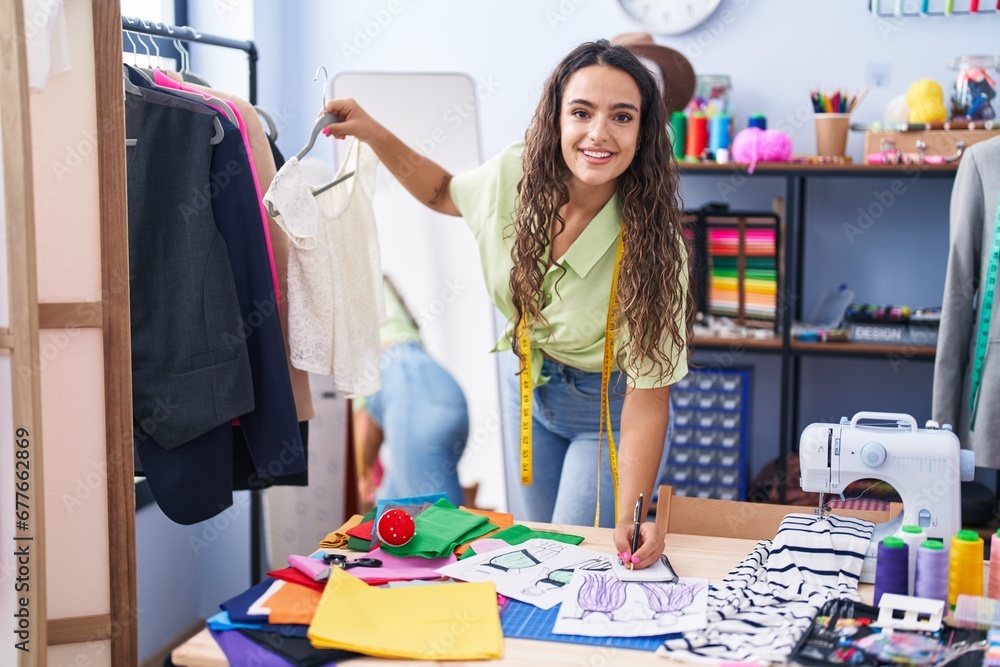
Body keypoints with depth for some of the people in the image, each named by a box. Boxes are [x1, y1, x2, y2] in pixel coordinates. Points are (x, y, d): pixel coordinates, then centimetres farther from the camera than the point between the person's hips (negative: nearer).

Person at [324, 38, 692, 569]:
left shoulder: (653, 245, -30)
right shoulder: (515, 175, -18)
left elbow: (647, 395, -28)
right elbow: (446, 193, 7)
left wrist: (630, 517, -37)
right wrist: (373, 133, -6)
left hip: (607, 409, -4)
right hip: (530, 390, 5)